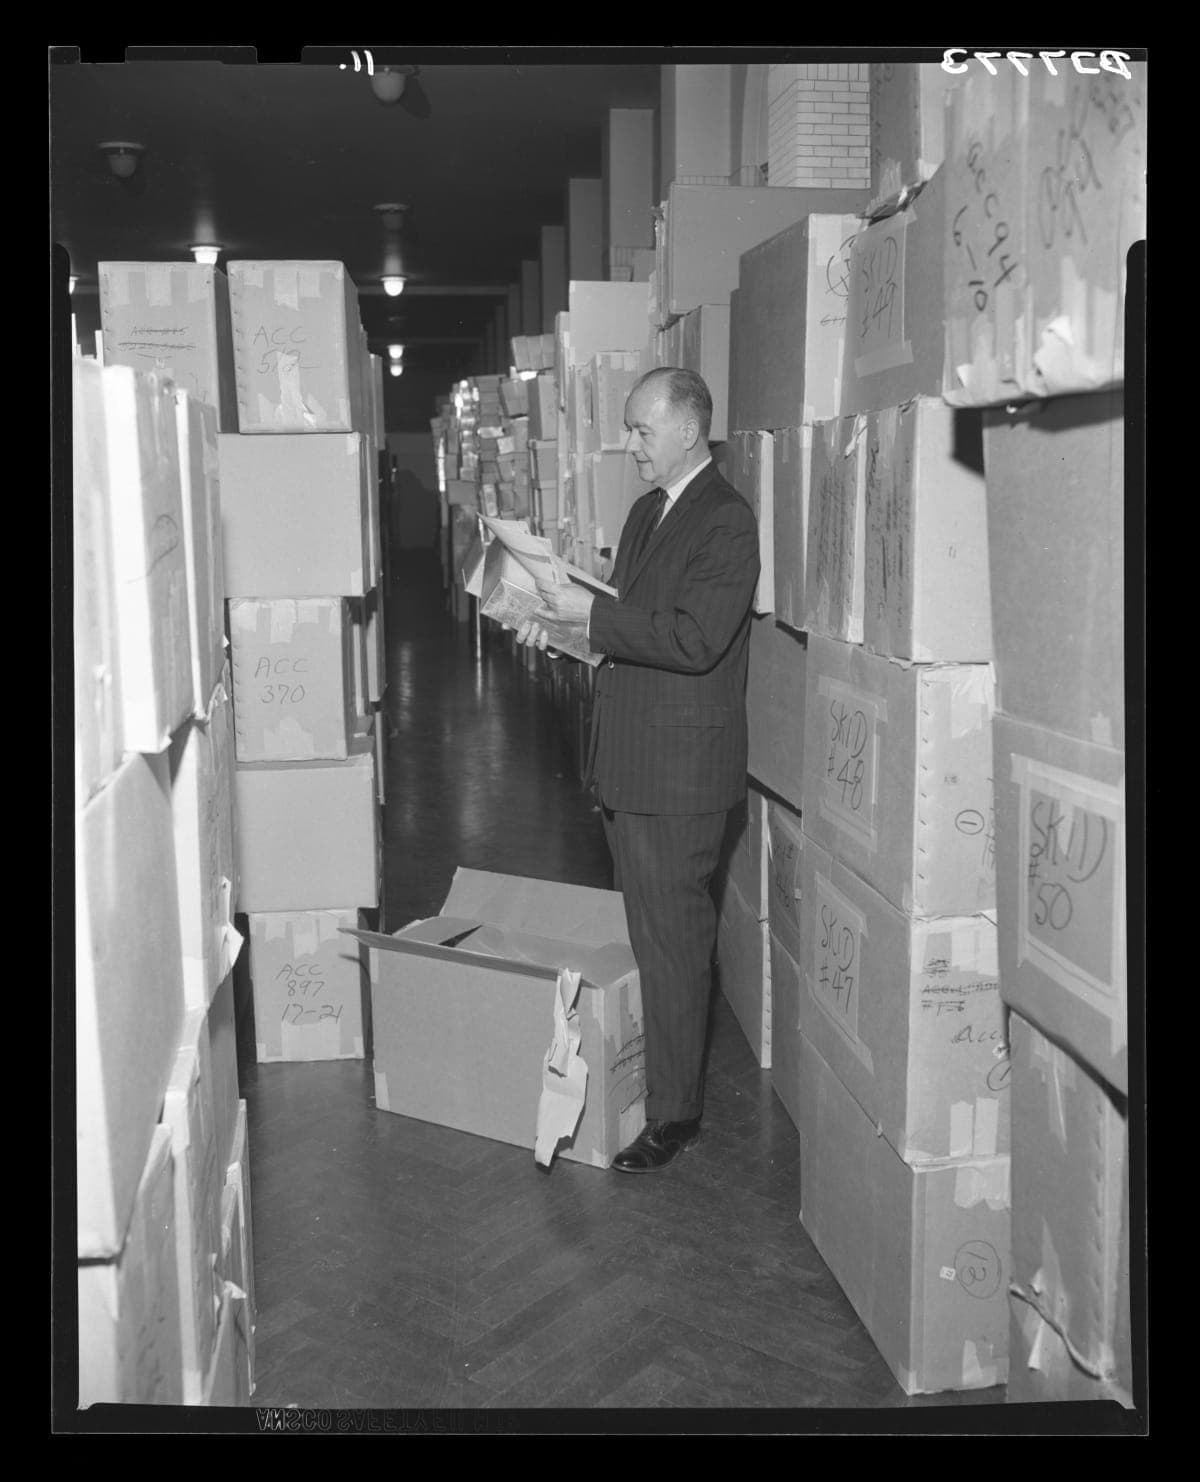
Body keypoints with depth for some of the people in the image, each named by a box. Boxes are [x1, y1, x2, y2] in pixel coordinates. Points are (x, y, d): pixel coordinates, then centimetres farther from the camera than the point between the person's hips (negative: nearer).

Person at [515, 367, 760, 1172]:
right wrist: (562, 616, 4)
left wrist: (590, 612, -20)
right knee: (647, 930, 17)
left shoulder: (727, 521, -13)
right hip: (628, 759, 9)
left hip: (680, 771, -9)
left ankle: (675, 1114, 11)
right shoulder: (649, 509, 16)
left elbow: (693, 639, -23)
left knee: (675, 939, -1)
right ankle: (647, 1076, 30)